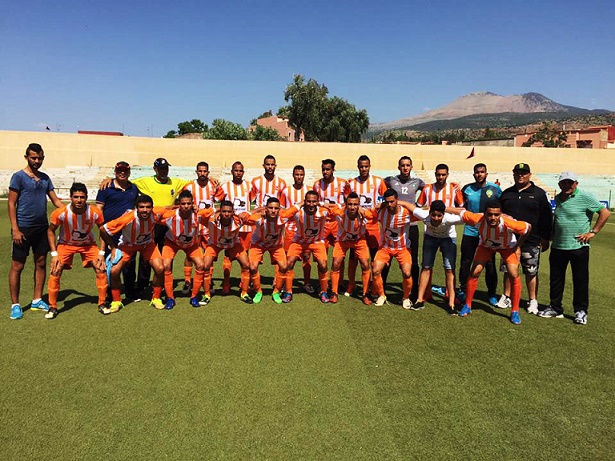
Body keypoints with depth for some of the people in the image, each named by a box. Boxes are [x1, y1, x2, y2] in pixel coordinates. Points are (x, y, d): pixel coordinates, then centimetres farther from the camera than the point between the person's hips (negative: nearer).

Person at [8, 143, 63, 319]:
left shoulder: (45, 178, 10)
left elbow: (56, 200, 10)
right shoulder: (18, 177, -5)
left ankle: (37, 300, 21)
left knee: (41, 263, 9)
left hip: (42, 227, 6)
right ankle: (15, 305, 10)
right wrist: (15, 229, -14)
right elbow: (11, 204, -8)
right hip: (23, 228, -5)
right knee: (17, 266, 1)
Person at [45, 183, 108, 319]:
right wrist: (54, 254, -14)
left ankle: (102, 304, 5)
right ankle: (52, 307, 6)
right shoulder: (60, 213, -27)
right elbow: (50, 231, -9)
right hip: (66, 244, 0)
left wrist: (101, 253, -14)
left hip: (88, 244, 1)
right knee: (55, 271, -12)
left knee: (101, 269, -11)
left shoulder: (95, 212, -25)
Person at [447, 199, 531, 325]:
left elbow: (528, 227, -22)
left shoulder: (509, 223, -42)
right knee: (474, 272, -5)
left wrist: (518, 246, -14)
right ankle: (467, 306, 13)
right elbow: (460, 211, -23)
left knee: (514, 275, -12)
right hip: (486, 245, 1)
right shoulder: (478, 219, -40)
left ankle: (515, 312, 5)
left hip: (507, 246, -1)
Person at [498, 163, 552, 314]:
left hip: (531, 242, -3)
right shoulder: (506, 194, 11)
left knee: (531, 272, 3)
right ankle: (506, 297, 21)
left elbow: (546, 218, 1)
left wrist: (545, 238, -2)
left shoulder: (539, 194, 1)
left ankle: (533, 301, 14)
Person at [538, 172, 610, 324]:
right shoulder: (558, 198, 11)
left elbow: (605, 212, -10)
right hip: (558, 247, 6)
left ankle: (581, 311, 16)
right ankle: (555, 309, 23)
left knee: (580, 280, 4)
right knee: (556, 279, 11)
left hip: (578, 246, -6)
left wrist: (593, 232, -12)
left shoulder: (585, 197, -9)